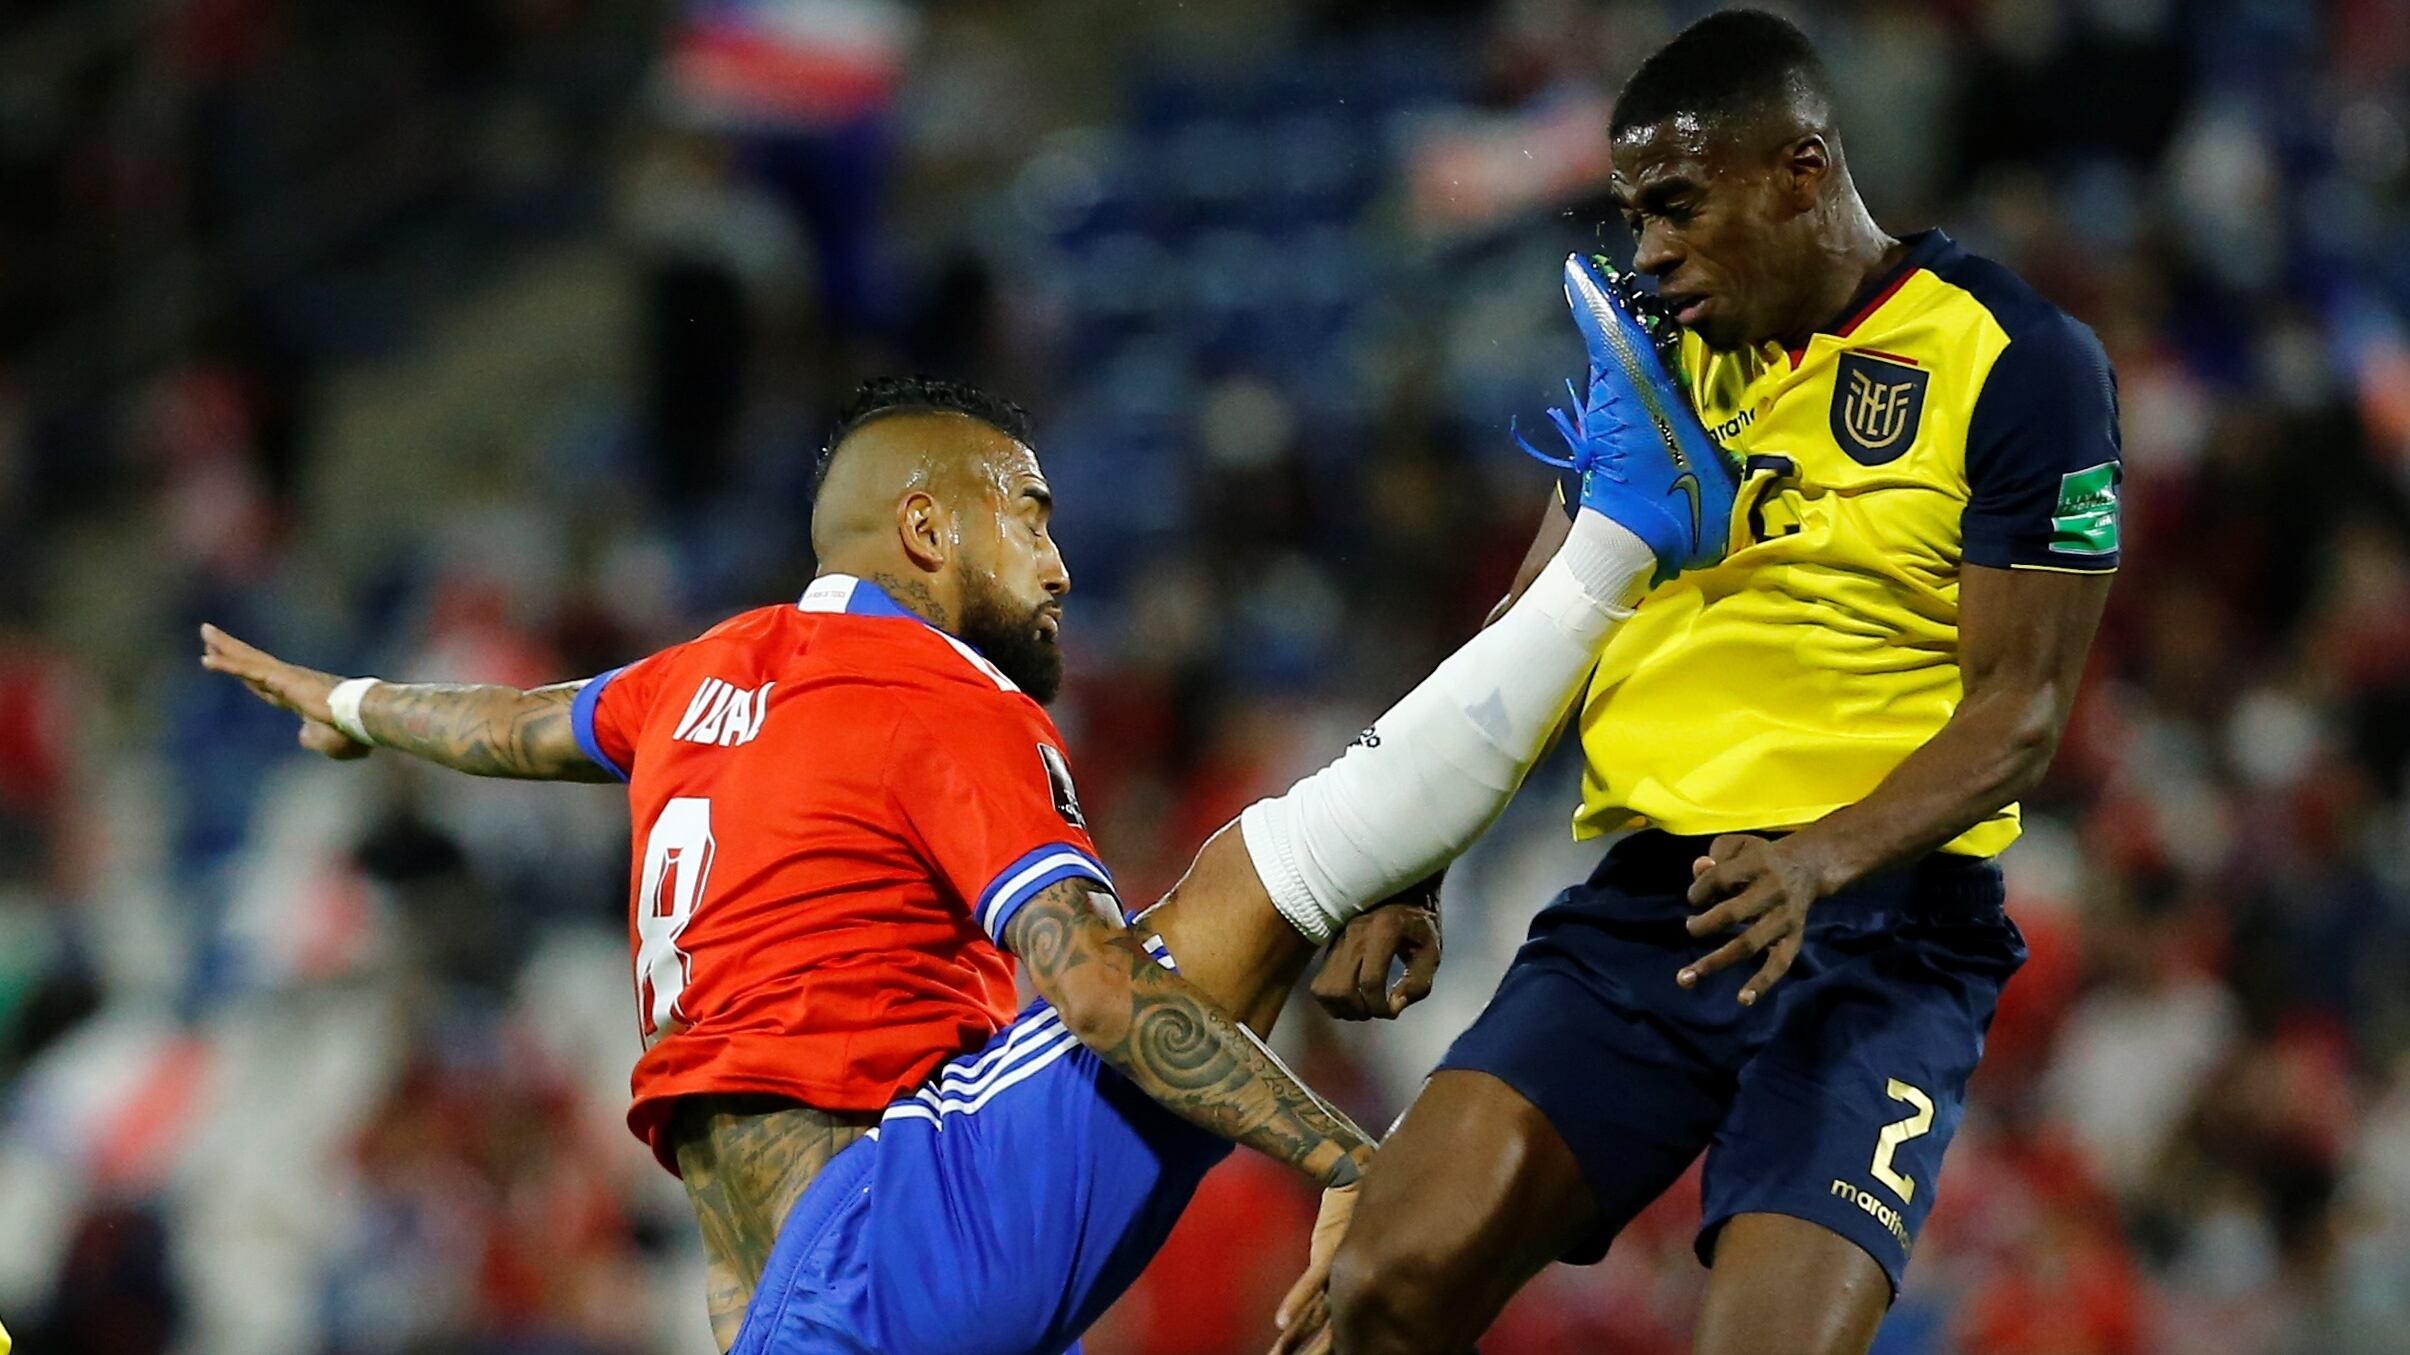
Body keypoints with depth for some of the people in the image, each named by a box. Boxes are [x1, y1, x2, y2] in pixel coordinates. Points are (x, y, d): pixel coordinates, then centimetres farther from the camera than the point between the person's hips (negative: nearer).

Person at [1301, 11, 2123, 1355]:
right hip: (1649, 898, 5)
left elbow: (2021, 709, -8)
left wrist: (1821, 862, -24)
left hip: (1881, 922, -5)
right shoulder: (1656, 340, 12)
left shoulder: (2017, 361, -5)